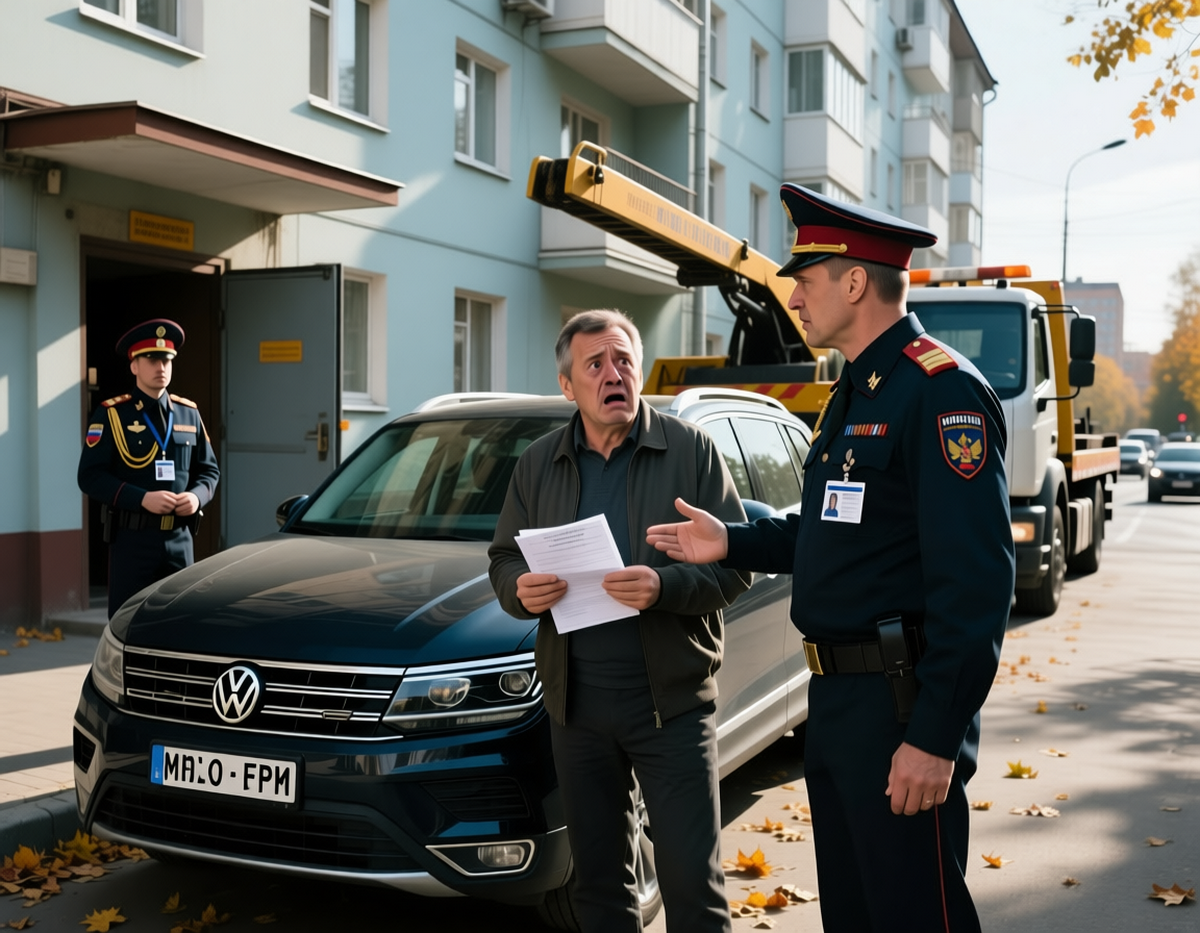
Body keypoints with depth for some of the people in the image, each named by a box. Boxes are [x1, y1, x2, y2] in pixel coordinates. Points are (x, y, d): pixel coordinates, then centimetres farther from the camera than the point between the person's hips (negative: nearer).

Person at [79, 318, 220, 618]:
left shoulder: (189, 414, 11)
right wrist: (142, 498, -20)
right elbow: (90, 476, -9)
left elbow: (209, 469, 14)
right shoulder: (112, 415, -3)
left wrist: (197, 496, -8)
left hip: (179, 539, 4)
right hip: (132, 540, -4)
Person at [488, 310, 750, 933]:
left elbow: (737, 562, -5)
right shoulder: (537, 465, 10)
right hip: (576, 701, 4)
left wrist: (664, 586, -22)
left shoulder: (691, 450, -1)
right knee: (597, 879, 15)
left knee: (692, 881, -1)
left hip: (670, 699, -3)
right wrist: (520, 590, -9)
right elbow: (504, 559, 14)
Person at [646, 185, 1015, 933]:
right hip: (837, 700, 10)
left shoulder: (941, 391, -17)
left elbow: (975, 581, -23)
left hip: (900, 708, -10)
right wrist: (733, 543, 11)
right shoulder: (855, 393, 15)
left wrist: (935, 736, -24)